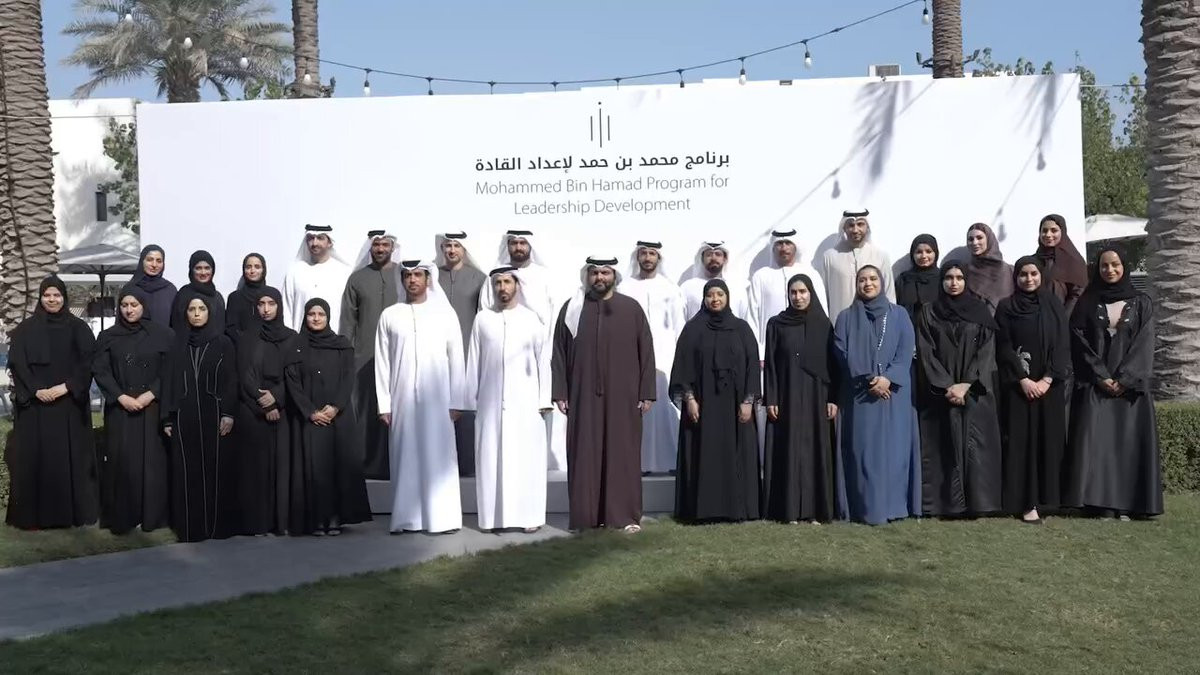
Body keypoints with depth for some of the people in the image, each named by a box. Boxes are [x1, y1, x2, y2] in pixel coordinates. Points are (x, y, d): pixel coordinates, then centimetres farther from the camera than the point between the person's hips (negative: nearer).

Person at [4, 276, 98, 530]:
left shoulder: (78, 328, 5)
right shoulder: (25, 329, 6)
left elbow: (88, 363, -1)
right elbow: (17, 364, -1)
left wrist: (66, 387, -14)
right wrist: (36, 390, -14)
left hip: (70, 405, 0)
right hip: (35, 405, 0)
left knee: (70, 456, -1)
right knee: (35, 457, -1)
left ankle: (74, 511, 6)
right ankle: (33, 514, 4)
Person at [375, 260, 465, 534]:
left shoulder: (445, 313, 4)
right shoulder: (390, 315, 6)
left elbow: (456, 360, 3)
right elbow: (382, 362, 5)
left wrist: (456, 402, -1)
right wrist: (384, 404, -1)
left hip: (437, 399, -1)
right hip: (402, 400, 1)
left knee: (439, 457, -1)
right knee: (405, 458, 3)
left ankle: (442, 518, 3)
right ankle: (407, 518, 7)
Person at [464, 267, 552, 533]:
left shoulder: (531, 319, 3)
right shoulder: (482, 319, 5)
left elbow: (543, 360, 3)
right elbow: (474, 362, 6)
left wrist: (544, 399, -1)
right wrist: (471, 399, 4)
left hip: (525, 400, -1)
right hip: (491, 400, 1)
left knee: (526, 456, 0)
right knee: (491, 457, 2)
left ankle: (528, 515, 6)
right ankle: (493, 516, 8)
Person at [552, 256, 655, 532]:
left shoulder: (632, 309, 2)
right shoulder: (572, 309, 4)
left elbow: (646, 352, 2)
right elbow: (559, 354, 5)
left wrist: (646, 393, -2)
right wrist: (560, 393, 0)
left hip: (622, 396, -1)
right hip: (583, 396, 1)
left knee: (623, 453, 3)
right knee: (584, 454, 3)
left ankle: (626, 515, 9)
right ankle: (585, 516, 10)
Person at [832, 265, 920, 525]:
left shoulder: (899, 315, 10)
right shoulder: (846, 318, 9)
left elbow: (906, 351, 0)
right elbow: (843, 354, -1)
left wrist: (888, 378, -15)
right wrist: (868, 380, -13)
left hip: (894, 392, 0)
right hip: (858, 394, 0)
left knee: (893, 447, -2)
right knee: (863, 449, -5)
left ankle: (894, 505, 2)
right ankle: (866, 508, -4)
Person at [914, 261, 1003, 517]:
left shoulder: (980, 311, 6)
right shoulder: (928, 313, 5)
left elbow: (987, 352, -1)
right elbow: (925, 354, -2)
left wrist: (966, 385, -13)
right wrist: (947, 386, -12)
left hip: (975, 392, 0)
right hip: (940, 393, 0)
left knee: (975, 446, -3)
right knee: (943, 447, -2)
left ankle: (977, 502, 0)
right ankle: (944, 503, 0)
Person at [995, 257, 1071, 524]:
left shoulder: (1054, 305, 7)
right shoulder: (1006, 307, 2)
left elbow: (1062, 344, 0)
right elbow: (1003, 348, -3)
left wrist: (1047, 379, -11)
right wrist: (1023, 380, -13)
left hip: (1049, 385, 2)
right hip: (1017, 385, -2)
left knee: (1049, 439, 3)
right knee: (1021, 440, -4)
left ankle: (1046, 497, 11)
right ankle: (1026, 502, -5)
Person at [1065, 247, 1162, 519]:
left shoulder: (1141, 303, 6)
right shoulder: (1086, 302, 7)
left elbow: (1144, 343, -2)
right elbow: (1079, 341, 0)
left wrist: (1124, 379, -12)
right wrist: (1101, 377, -11)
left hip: (1130, 384, 0)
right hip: (1093, 384, 0)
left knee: (1129, 441, -4)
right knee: (1095, 441, -9)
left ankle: (1127, 503, -3)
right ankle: (1100, 502, -8)